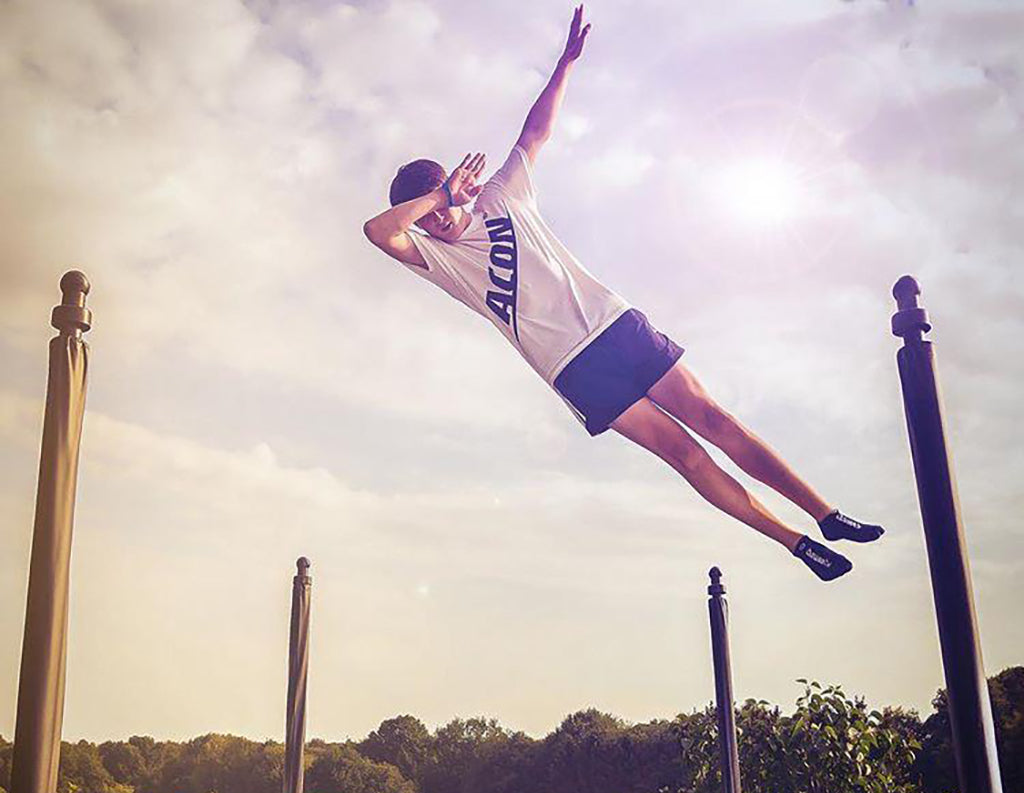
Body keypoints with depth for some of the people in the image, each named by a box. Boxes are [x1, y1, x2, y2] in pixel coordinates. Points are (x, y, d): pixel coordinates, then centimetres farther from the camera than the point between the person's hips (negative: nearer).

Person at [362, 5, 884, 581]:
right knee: (682, 451, -7)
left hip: (616, 324, 2)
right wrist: (441, 193, -12)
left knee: (713, 419, -2)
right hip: (575, 371, -2)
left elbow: (537, 131, 10)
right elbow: (378, 231, -14)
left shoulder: (502, 195, 10)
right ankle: (797, 543, 0)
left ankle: (825, 514, 4)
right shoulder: (436, 257, 3)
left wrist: (566, 63, 1)